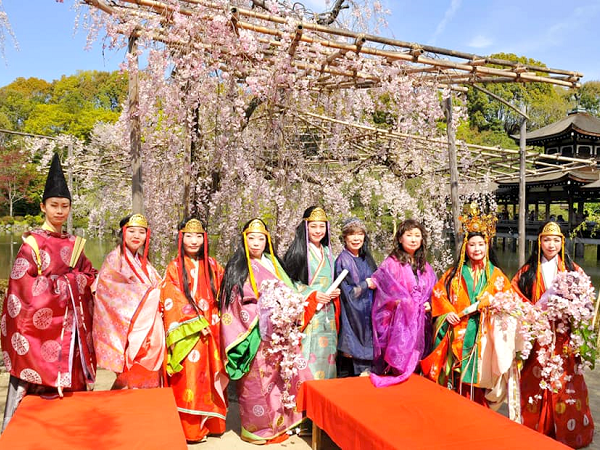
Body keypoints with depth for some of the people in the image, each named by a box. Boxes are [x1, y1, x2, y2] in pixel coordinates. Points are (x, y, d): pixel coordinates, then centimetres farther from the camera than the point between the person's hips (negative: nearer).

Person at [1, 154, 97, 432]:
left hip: (70, 324, 5)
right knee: (34, 387, -3)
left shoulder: (74, 244, 12)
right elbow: (24, 285, -12)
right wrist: (67, 281, -9)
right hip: (40, 325, -5)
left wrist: (81, 282, -1)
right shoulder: (32, 242, -5)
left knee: (70, 383, 7)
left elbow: (90, 276, 20)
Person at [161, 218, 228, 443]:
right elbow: (173, 301, -7)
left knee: (210, 377, 7)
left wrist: (214, 322, -1)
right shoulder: (174, 267, 0)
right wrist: (197, 323, -13)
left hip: (211, 331, 4)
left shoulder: (212, 266, 10)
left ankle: (210, 422, 20)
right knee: (188, 378, -3)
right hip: (187, 333, -3)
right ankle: (189, 428, 8)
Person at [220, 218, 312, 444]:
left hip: (278, 335, 5)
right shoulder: (236, 268, -4)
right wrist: (265, 313, -19)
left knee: (279, 378, 8)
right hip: (255, 335, -5)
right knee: (256, 381, 0)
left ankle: (279, 423, 22)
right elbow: (237, 304, -10)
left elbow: (289, 293, 15)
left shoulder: (273, 263, 14)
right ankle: (256, 427, 15)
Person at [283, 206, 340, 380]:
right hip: (307, 314, -6)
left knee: (326, 353, 7)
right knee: (309, 354, -8)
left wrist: (335, 292, 4)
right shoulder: (297, 251, -5)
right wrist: (312, 294, -15)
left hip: (327, 315, 6)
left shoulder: (327, 252, 15)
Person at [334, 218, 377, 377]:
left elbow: (375, 282, 20)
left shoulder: (366, 259, 10)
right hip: (351, 315, -6)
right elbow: (346, 293, -13)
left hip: (367, 316, 6)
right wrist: (366, 284, -6)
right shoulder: (342, 261, -10)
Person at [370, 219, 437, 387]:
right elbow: (385, 293, -8)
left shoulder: (425, 267, 13)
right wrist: (404, 303, -14)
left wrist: (428, 304, 2)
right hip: (399, 321, -5)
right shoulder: (391, 264, -6)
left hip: (419, 323, 5)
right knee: (398, 361, -5)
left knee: (415, 359, 8)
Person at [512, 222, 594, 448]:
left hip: (564, 339, 0)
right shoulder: (527, 271, 6)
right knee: (534, 384, 4)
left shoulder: (573, 270, 5)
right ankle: (534, 429, 18)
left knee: (565, 384, 2)